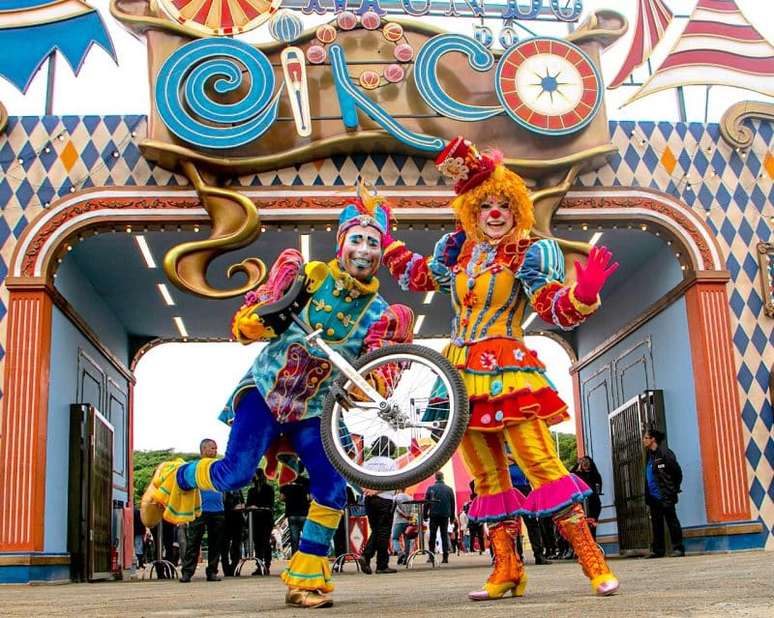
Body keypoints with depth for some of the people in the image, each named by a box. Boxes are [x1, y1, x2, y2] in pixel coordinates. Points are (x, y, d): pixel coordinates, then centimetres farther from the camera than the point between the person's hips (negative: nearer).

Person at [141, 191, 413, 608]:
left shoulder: (377, 313, -6)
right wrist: (264, 316, -30)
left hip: (314, 410, 2)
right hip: (265, 390, -2)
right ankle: (173, 479, 19)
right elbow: (242, 326, -7)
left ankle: (305, 581, 5)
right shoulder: (307, 275, -10)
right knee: (235, 474, -14)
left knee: (332, 490, -12)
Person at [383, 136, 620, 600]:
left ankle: (594, 562, -8)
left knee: (541, 462, -14)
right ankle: (507, 571, 13)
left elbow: (556, 310, -12)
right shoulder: (457, 248, 13)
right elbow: (418, 278, 30)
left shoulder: (530, 253, -2)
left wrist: (583, 293, -32)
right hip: (462, 372, 6)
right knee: (488, 478, 6)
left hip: (507, 369, -5)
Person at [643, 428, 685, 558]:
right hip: (653, 497, 8)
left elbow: (677, 471, -10)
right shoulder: (649, 455, 13)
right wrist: (647, 495, 12)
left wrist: (674, 489, -6)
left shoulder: (664, 453, -10)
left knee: (672, 521, -2)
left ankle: (678, 548, 2)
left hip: (665, 496, -8)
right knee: (656, 523, 10)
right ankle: (658, 550, 15)